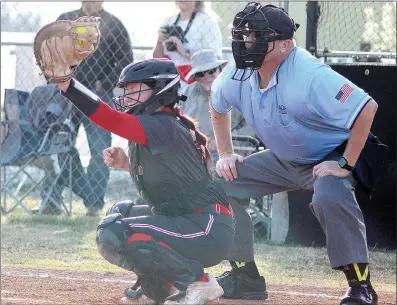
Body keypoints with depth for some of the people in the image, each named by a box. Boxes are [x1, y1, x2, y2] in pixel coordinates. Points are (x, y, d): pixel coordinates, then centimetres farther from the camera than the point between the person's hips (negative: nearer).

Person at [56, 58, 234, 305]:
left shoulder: (165, 127, -19)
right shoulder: (153, 127, 11)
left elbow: (112, 120, -32)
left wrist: (67, 84, -37)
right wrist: (126, 163, 4)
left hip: (210, 229, -10)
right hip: (184, 220, 10)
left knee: (116, 237, -19)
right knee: (120, 213, 19)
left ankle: (198, 282, -9)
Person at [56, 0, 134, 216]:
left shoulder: (113, 25, 3)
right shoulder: (65, 20, 14)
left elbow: (126, 61, -1)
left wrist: (104, 84, -9)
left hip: (98, 95, -3)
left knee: (100, 150, -6)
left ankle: (95, 202, -1)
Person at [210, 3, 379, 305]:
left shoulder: (310, 75, -35)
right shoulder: (237, 76, -12)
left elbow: (367, 108, -38)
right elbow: (218, 107, 14)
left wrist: (346, 165, -33)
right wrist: (226, 154, 6)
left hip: (329, 156, -8)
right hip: (282, 159, 8)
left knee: (330, 196, -38)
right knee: (223, 185, 0)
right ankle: (245, 277, 10)